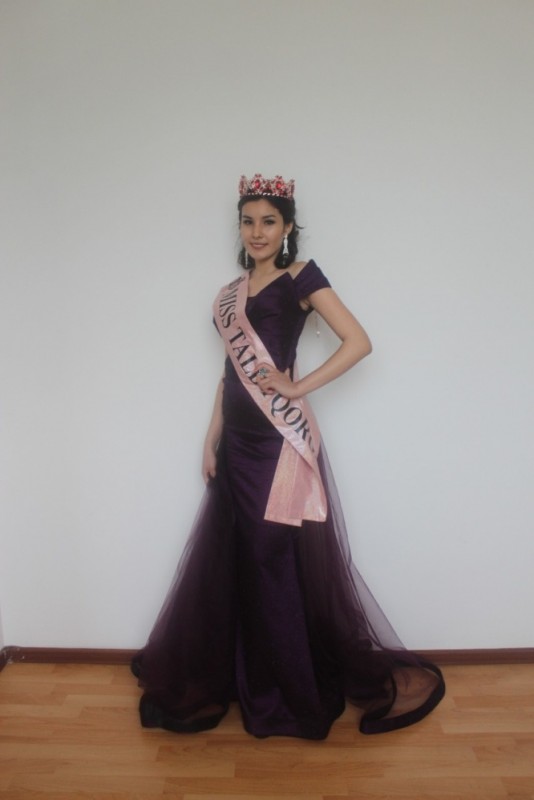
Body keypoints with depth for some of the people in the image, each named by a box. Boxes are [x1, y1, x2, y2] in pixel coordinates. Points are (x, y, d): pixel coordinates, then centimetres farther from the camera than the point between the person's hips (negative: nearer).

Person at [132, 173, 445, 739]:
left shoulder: (300, 278, -3)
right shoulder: (230, 294, 16)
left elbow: (358, 342, -11)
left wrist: (298, 387, -14)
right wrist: (212, 441, 11)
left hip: (280, 439, -7)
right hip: (239, 440, 7)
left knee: (276, 560, 2)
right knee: (233, 557, 13)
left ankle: (293, 691, 23)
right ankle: (250, 678, 34)